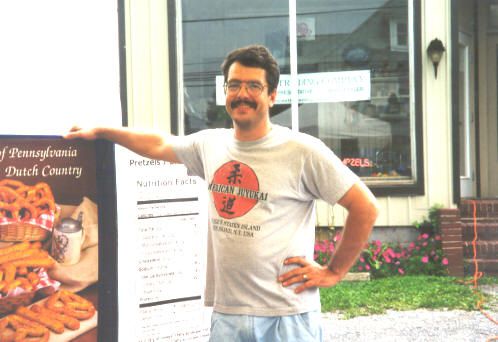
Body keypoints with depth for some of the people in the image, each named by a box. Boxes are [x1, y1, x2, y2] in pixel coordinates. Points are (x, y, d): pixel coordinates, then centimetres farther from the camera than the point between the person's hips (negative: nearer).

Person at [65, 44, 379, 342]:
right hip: (225, 314, 5)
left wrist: (334, 272, -5)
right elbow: (158, 145, 23)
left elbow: (365, 208, -7)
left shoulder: (302, 150, -10)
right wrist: (99, 131, 26)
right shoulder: (211, 144, 6)